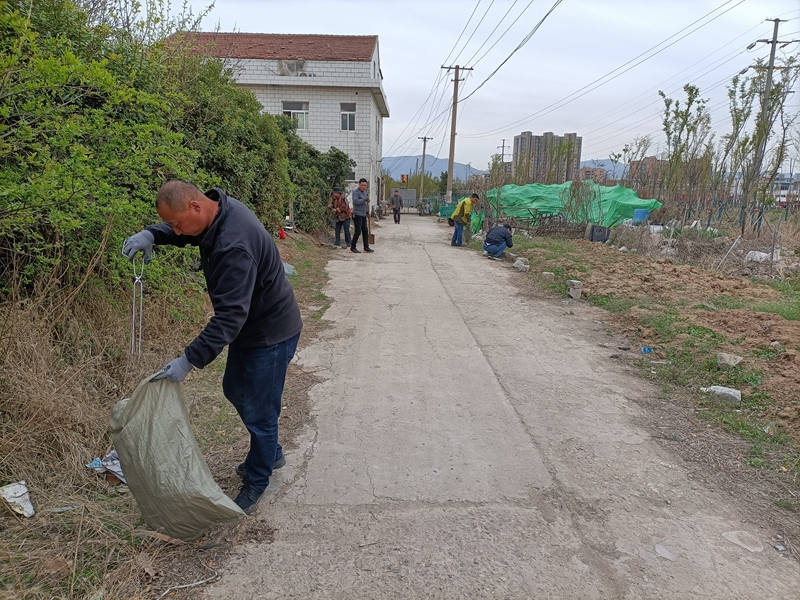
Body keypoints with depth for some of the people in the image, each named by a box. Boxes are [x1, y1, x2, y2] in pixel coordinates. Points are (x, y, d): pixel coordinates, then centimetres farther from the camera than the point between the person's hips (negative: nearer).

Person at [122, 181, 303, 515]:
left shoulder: (233, 246, -35)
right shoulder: (219, 208, -5)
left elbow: (230, 315, -36)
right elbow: (183, 231, 15)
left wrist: (189, 360, -34)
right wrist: (152, 234, -6)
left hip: (271, 333, -10)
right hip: (251, 325, 11)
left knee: (259, 411, 3)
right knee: (235, 389, 24)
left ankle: (255, 485, 27)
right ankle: (270, 454, 44)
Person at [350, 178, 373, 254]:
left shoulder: (365, 192, 16)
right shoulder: (356, 192, -10)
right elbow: (356, 201, -29)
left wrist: (367, 212, 26)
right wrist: (365, 199, -25)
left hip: (363, 215, 8)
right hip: (357, 215, -8)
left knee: (365, 231, 8)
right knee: (358, 231, -9)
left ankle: (366, 248, 14)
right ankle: (352, 248, -1)